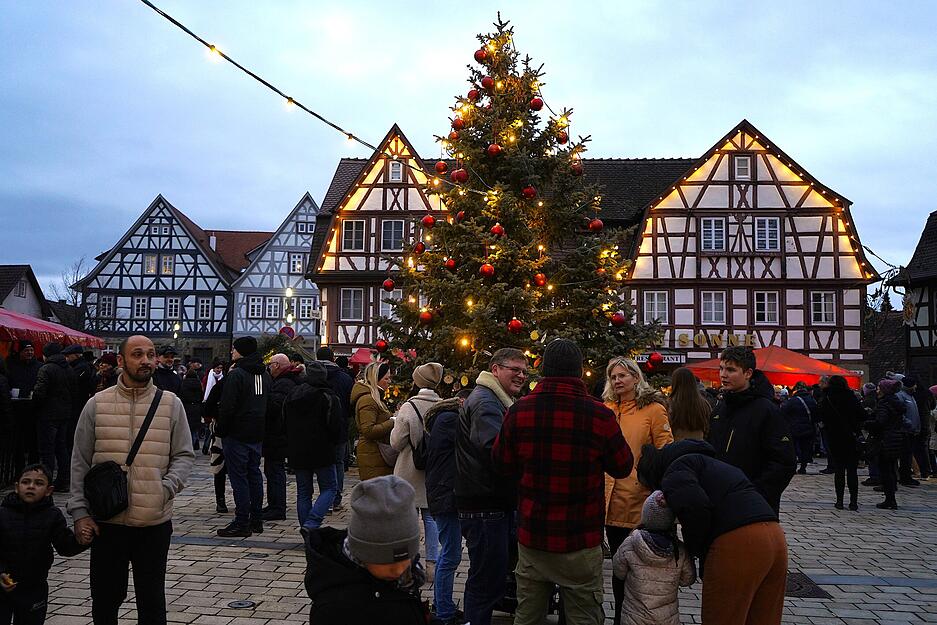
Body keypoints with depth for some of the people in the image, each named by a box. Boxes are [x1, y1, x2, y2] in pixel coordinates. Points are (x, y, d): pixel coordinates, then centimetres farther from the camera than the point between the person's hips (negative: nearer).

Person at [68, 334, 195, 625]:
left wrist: (166, 488, -13)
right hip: (106, 521, 1)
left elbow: (184, 455, 4)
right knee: (105, 597, 13)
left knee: (152, 600, 12)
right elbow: (80, 462, 5)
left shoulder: (171, 404, 1)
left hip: (154, 521, 0)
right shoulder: (97, 404, 2)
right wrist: (80, 512, 0)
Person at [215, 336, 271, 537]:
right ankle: (256, 520, 18)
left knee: (239, 477, -3)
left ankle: (242, 523, -2)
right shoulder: (265, 375, 12)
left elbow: (227, 407, -16)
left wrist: (219, 429, -5)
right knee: (254, 475, 13)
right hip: (257, 434, 8)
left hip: (237, 434, -8)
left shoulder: (236, 374, -14)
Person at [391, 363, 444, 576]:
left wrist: (396, 422, 5)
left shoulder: (408, 407, -15)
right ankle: (431, 564, 14)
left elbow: (396, 443, -10)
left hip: (410, 472, -3)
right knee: (431, 516, 12)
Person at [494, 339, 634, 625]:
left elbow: (502, 464, 5)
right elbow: (623, 467, 0)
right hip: (580, 542, -3)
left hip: (531, 539, 3)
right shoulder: (599, 415, -16)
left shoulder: (518, 410, -8)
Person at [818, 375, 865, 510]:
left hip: (834, 438, 0)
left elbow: (822, 418, -5)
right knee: (852, 470, 6)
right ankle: (853, 501, 5)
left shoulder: (827, 399, -6)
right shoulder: (851, 397, -7)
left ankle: (839, 500, 6)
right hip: (851, 438, 0)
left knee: (839, 470, 8)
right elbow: (862, 416, -6)